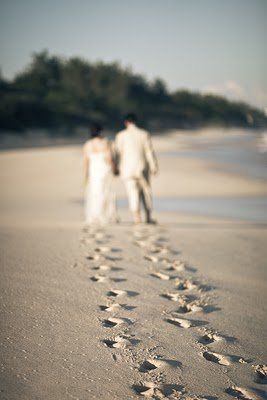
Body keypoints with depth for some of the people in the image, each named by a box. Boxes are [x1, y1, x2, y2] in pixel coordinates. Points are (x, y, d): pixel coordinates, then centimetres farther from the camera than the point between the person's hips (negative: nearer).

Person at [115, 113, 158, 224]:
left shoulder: (121, 135, -3)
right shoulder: (144, 134, -1)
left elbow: (118, 153, -2)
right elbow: (149, 152, 0)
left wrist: (117, 168, 6)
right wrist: (154, 166, 5)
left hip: (127, 168, -1)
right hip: (142, 168, 1)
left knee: (133, 193, -1)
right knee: (145, 191, 13)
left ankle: (137, 216, -12)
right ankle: (148, 217, 17)